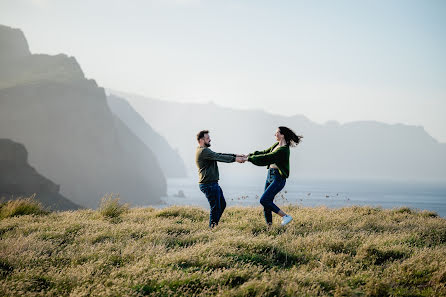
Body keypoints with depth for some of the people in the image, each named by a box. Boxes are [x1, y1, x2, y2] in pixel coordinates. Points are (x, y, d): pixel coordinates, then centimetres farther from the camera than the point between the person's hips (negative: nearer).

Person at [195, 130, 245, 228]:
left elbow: (219, 155, 14)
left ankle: (213, 226, 21)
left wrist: (236, 155, 6)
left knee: (222, 204, 16)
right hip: (209, 184, -11)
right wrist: (235, 159, -16)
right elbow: (220, 157, -19)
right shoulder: (203, 151, -15)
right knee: (215, 207, -7)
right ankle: (212, 228, -1)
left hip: (213, 184, 11)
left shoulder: (205, 151, 19)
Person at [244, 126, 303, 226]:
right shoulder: (276, 145, 10)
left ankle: (286, 216, -8)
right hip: (270, 175, 9)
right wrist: (250, 155, 4)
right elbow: (265, 152, 18)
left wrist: (249, 159, -17)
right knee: (267, 202, 6)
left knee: (264, 200, -15)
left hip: (278, 178, -9)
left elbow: (266, 158, -22)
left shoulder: (283, 150, -19)